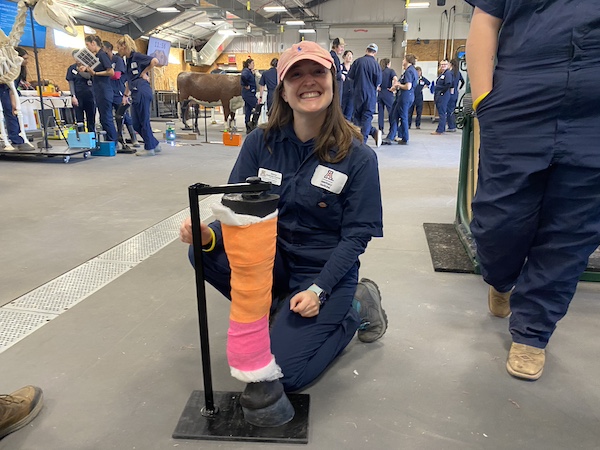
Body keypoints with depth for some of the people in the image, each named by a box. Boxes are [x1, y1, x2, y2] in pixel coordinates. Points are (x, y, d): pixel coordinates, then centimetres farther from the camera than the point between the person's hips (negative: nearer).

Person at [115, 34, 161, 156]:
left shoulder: (137, 56, -5)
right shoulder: (128, 60, 21)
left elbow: (155, 61, -19)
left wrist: (144, 73, -9)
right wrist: (126, 95, 22)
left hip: (142, 92, -9)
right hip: (136, 94, 9)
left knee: (144, 121, -3)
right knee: (136, 123, 9)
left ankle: (149, 148, 7)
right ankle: (154, 144, 17)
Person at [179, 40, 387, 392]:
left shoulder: (358, 156, -14)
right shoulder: (262, 142, -6)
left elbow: (357, 234, -12)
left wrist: (318, 290, -21)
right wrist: (209, 234, -28)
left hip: (326, 269, -3)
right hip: (273, 256, 4)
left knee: (285, 373, -13)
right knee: (204, 251, -22)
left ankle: (356, 306, 11)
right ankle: (277, 306, 4)